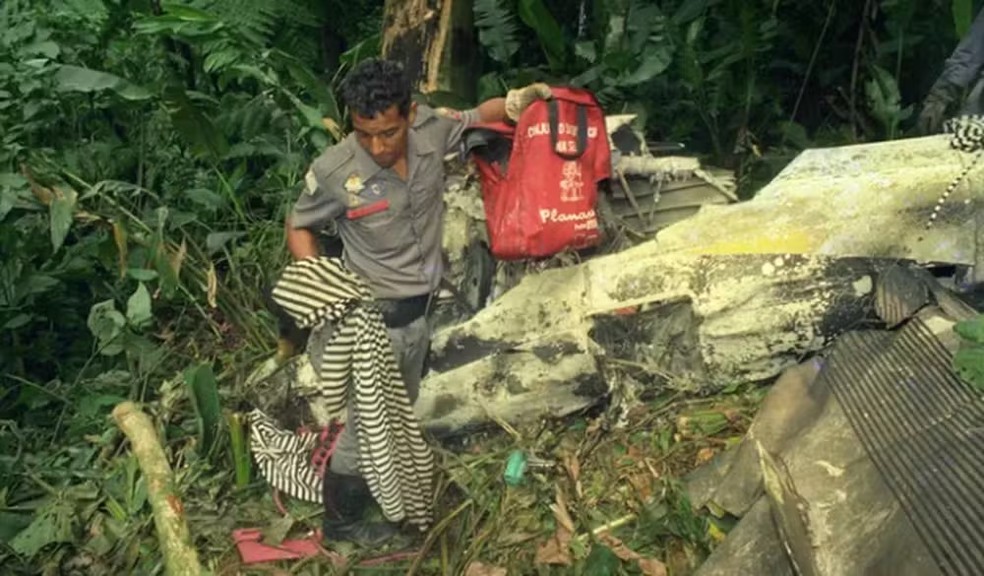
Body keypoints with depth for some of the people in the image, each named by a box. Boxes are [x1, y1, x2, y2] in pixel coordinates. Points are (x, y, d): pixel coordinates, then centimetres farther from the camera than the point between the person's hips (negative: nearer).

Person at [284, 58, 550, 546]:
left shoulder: (431, 129, -14)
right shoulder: (333, 172, -25)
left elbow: (476, 117, 7)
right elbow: (299, 227, -6)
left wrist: (519, 100, -13)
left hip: (422, 308, 6)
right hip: (375, 318, -5)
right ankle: (342, 520, 35)